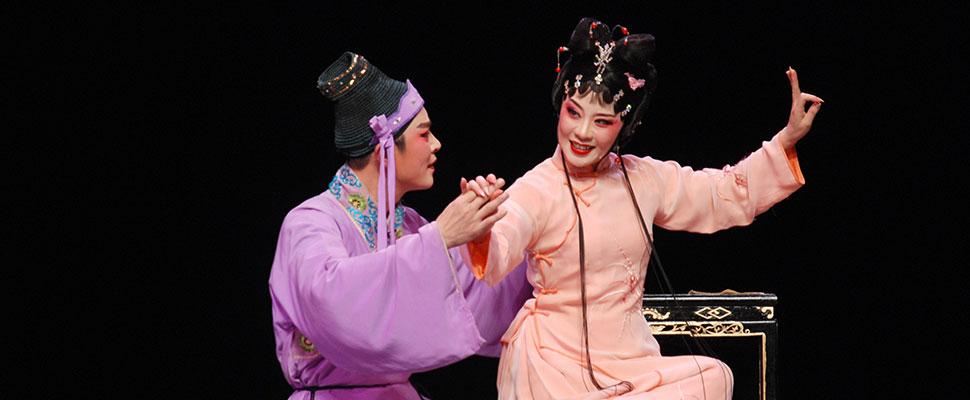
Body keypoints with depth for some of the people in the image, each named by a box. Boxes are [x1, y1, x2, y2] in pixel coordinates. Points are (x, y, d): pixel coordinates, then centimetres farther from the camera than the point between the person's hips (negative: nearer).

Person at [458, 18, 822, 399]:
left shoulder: (643, 179, 9)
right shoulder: (536, 191, -10)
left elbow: (730, 194, 23)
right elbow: (493, 260, -28)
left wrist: (788, 140, 14)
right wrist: (481, 231, -51)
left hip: (628, 357, 7)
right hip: (557, 364, -7)